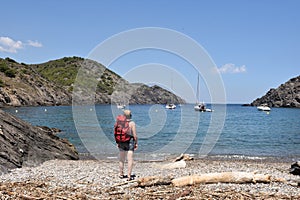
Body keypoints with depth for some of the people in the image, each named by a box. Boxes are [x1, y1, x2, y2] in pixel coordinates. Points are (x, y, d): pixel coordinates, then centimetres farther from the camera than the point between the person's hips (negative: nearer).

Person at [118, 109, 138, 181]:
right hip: (130, 141, -4)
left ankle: (121, 174, 27)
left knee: (121, 159, 16)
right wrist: (136, 143, 0)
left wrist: (118, 142, 15)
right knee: (130, 160, -3)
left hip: (121, 142, 4)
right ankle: (129, 176, -7)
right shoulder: (132, 123, -10)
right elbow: (134, 135, -11)